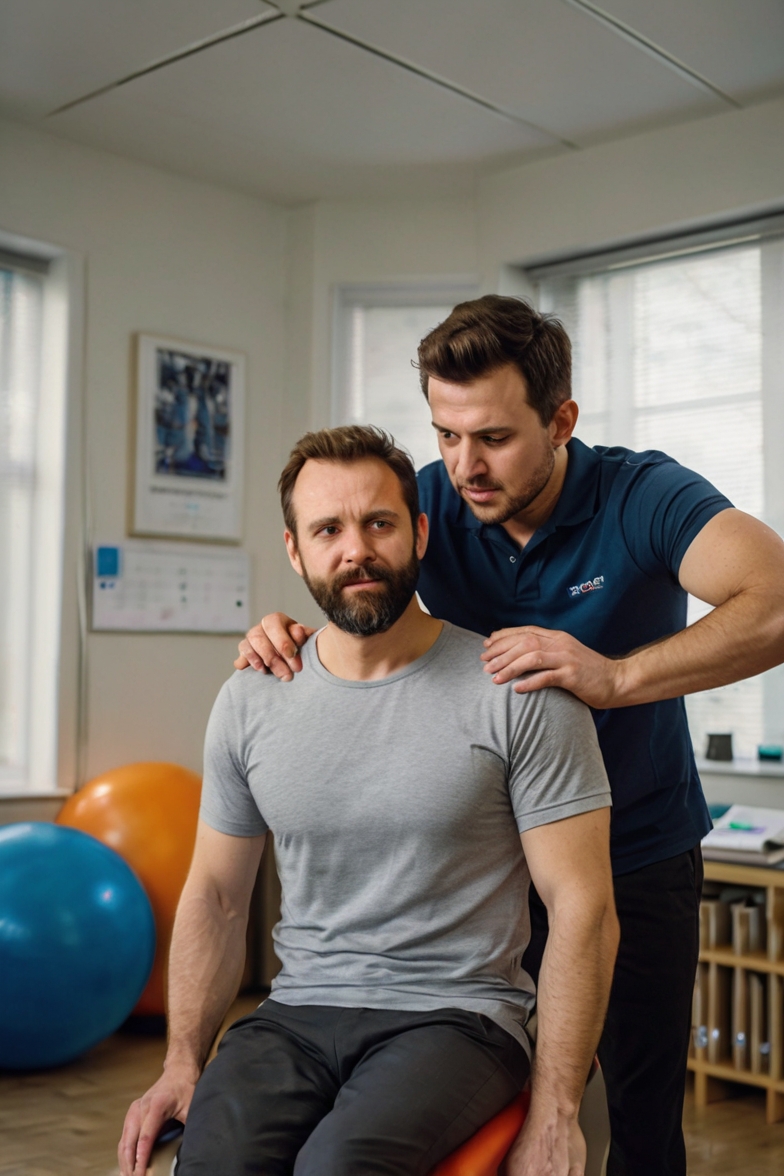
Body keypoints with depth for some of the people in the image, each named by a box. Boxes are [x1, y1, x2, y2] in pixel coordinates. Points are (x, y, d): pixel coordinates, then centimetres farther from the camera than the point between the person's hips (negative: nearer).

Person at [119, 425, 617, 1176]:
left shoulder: (519, 693, -7)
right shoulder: (249, 703, 6)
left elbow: (580, 905, -7)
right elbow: (216, 896, 13)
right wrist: (182, 1065, 3)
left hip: (454, 1014, -3)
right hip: (295, 1017, 3)